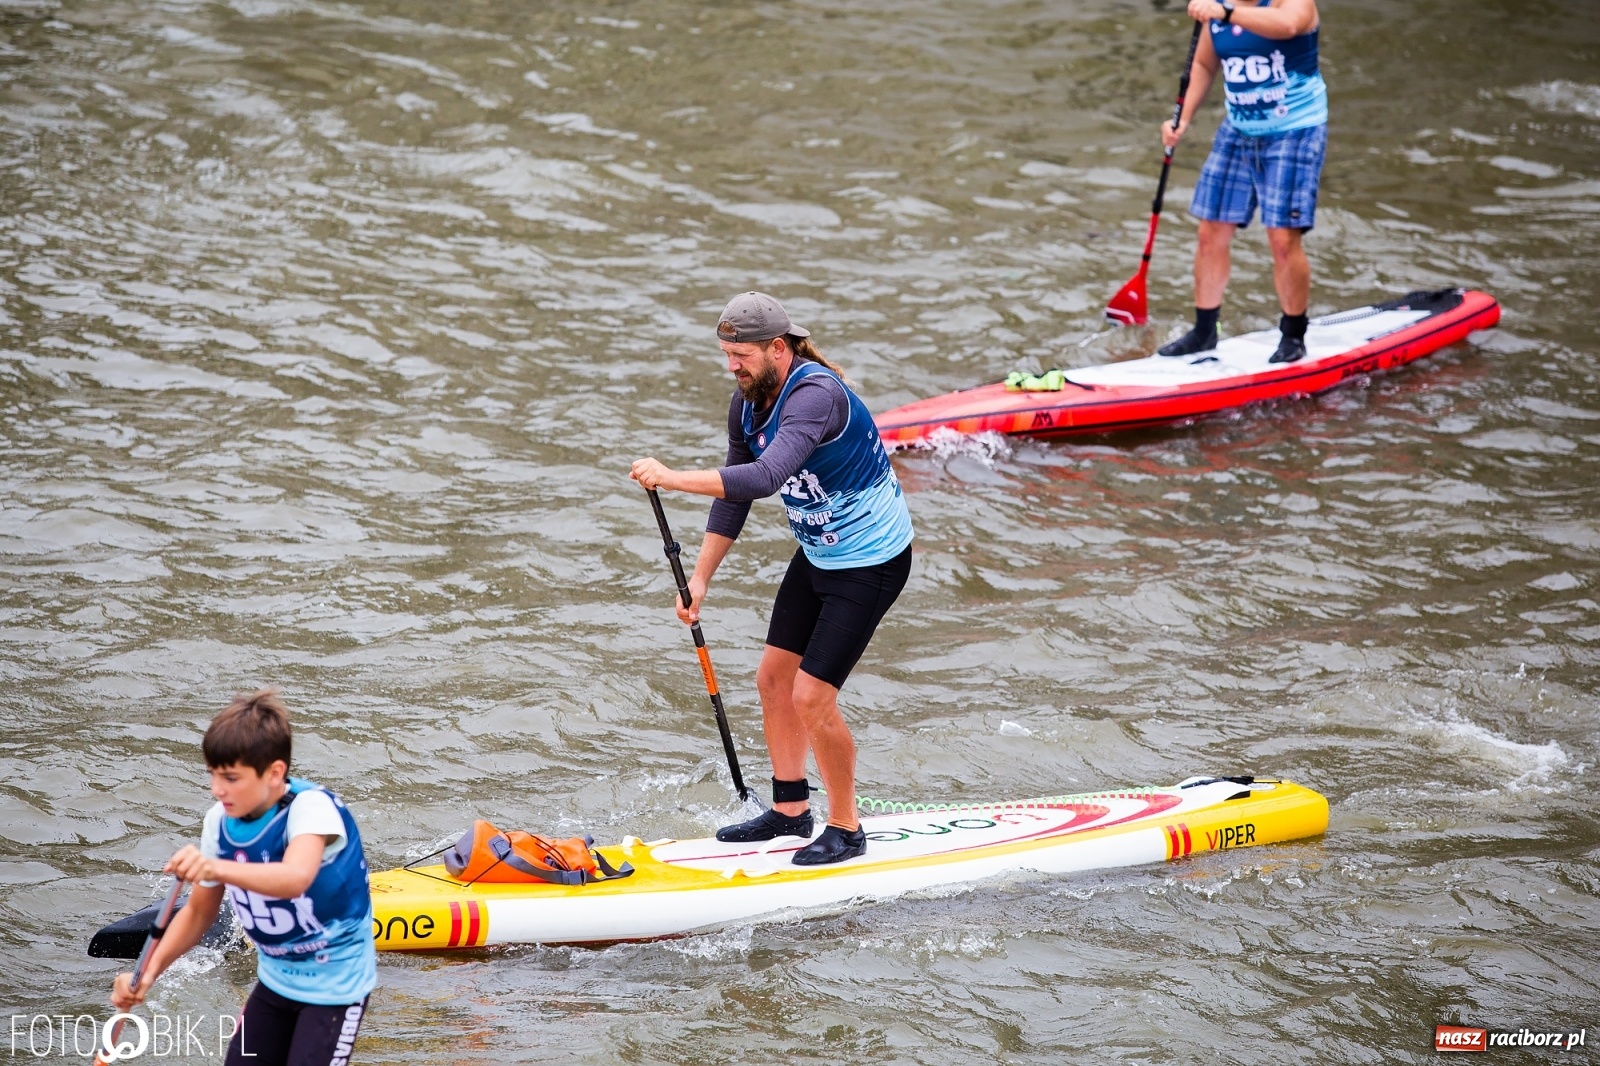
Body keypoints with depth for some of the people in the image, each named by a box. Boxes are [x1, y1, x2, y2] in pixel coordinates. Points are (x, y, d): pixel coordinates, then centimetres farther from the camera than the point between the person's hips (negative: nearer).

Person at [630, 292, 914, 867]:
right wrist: (699, 578, 6)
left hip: (871, 563, -9)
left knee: (811, 696, -11)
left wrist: (673, 478, -45)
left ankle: (845, 830, 7)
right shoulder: (748, 400, -1)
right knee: (774, 676, 12)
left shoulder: (816, 394, -30)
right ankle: (790, 809, 28)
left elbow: (765, 478, -44)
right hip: (818, 554, 9)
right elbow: (733, 495, 9)